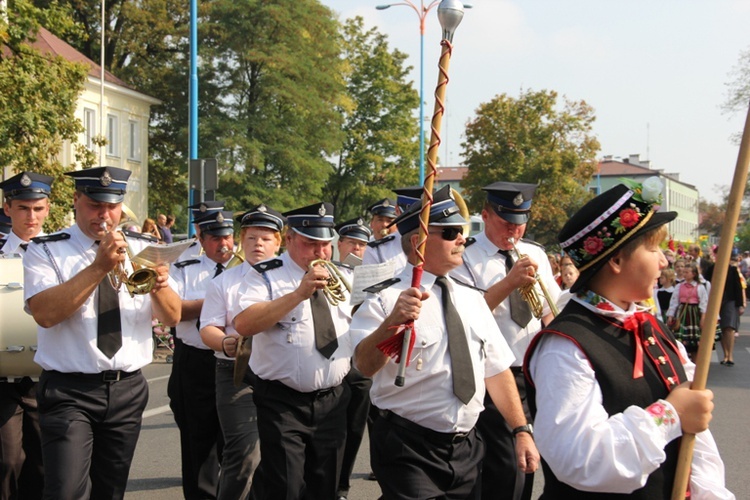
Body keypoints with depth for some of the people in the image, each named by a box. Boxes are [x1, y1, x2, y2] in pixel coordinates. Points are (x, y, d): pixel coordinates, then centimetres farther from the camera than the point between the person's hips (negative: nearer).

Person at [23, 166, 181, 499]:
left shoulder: (142, 251, 7)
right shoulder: (45, 250, -3)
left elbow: (172, 318, 3)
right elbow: (44, 313, -19)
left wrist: (159, 286, -19)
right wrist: (99, 267, -24)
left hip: (128, 390, 4)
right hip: (68, 390, -4)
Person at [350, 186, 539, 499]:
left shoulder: (471, 299, 10)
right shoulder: (386, 299, -10)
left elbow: (497, 370, 12)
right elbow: (365, 366, -26)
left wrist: (522, 431, 5)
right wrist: (392, 322, -44)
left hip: (467, 448, 6)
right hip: (409, 452, -6)